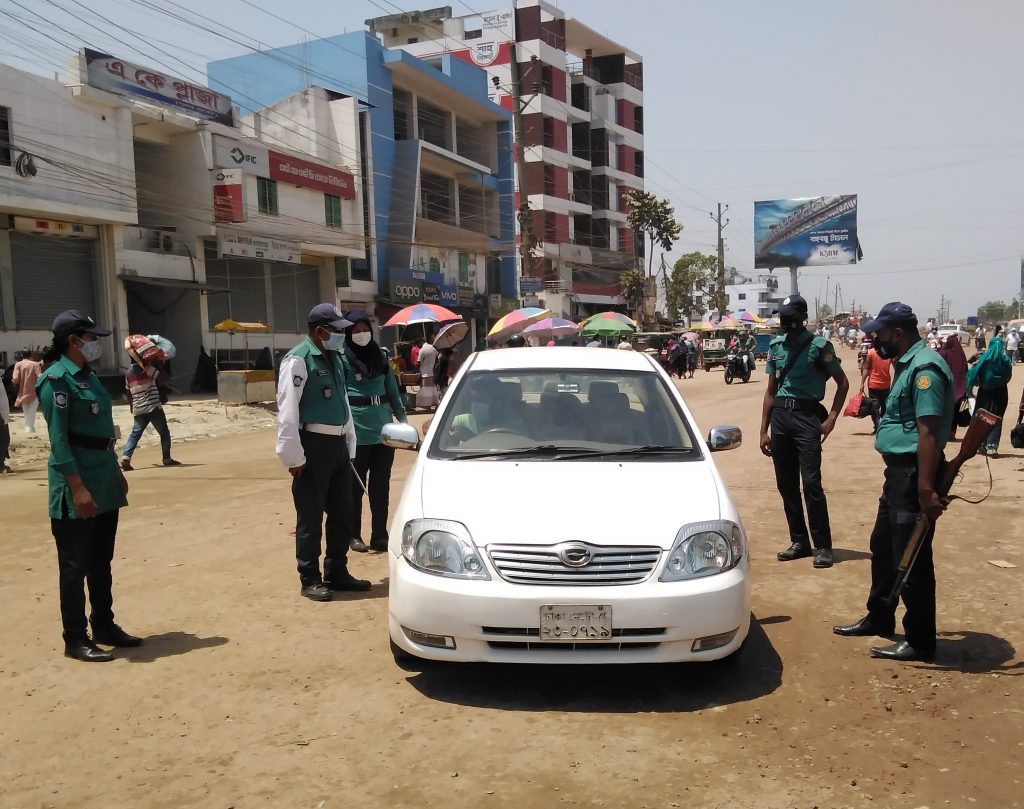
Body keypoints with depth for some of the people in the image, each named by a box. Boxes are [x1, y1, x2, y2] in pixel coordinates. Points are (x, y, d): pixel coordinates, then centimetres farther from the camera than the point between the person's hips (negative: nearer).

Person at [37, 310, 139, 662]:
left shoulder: (88, 375, 12)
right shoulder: (57, 379, -14)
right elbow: (58, 439, -19)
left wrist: (116, 472, 19)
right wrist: (78, 487, -22)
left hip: (104, 480, 9)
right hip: (77, 484, -9)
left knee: (101, 561, 16)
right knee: (75, 565, 1)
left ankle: (104, 626, 28)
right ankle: (75, 639, 10)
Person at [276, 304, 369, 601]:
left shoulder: (334, 359, 14)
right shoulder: (298, 360, -12)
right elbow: (288, 411, -17)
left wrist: (350, 444, 17)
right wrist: (294, 456, -19)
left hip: (337, 443, 8)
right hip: (313, 444, -8)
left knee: (342, 513, 14)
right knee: (311, 518, 1)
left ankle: (337, 573, 27)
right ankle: (310, 580, 13)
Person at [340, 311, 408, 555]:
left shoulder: (380, 356, 11)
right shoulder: (342, 359, -5)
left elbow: (393, 391, 17)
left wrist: (403, 419, 15)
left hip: (384, 431, 5)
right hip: (357, 434, -5)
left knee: (381, 486, 9)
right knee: (355, 486, 7)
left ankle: (379, 535, 18)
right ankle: (354, 535, 20)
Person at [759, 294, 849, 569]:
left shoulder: (819, 345, -4)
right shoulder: (775, 346, 10)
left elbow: (842, 383, 2)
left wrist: (832, 418, -8)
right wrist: (764, 430, 12)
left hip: (806, 415, -5)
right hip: (780, 415, 5)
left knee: (811, 482, -10)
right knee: (786, 484, 8)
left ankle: (822, 546, 0)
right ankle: (799, 541, 19)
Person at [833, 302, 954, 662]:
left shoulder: (924, 368, -18)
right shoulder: (907, 364, 13)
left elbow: (929, 433, -25)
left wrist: (926, 488, -29)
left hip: (913, 474, -11)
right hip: (897, 471, 11)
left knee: (911, 559, -1)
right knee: (882, 547, 21)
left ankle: (920, 642, 11)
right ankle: (879, 618, 37)